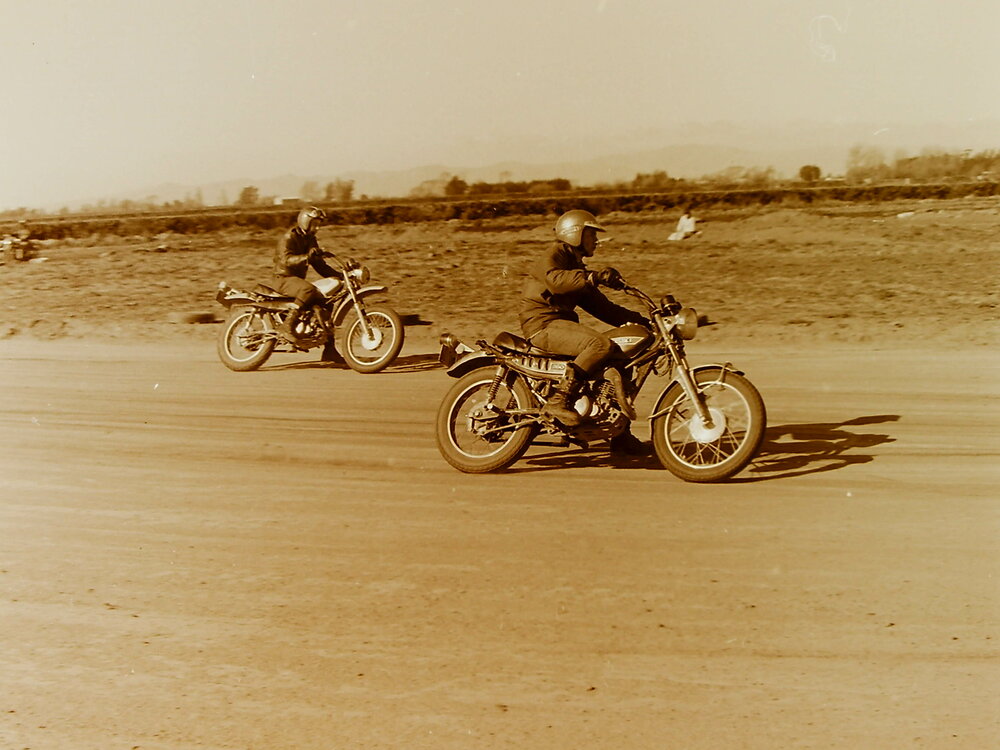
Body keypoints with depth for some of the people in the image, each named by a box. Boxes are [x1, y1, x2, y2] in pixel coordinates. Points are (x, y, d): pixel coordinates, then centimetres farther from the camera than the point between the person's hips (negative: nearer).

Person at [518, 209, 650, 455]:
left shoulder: (577, 268, 25)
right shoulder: (553, 257, -3)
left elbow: (601, 307, 22)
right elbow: (556, 280, -28)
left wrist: (641, 321, 13)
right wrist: (594, 276, -37)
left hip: (562, 324, 10)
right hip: (543, 324, -10)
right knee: (602, 344, -31)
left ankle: (620, 434, 12)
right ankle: (559, 400, -30)